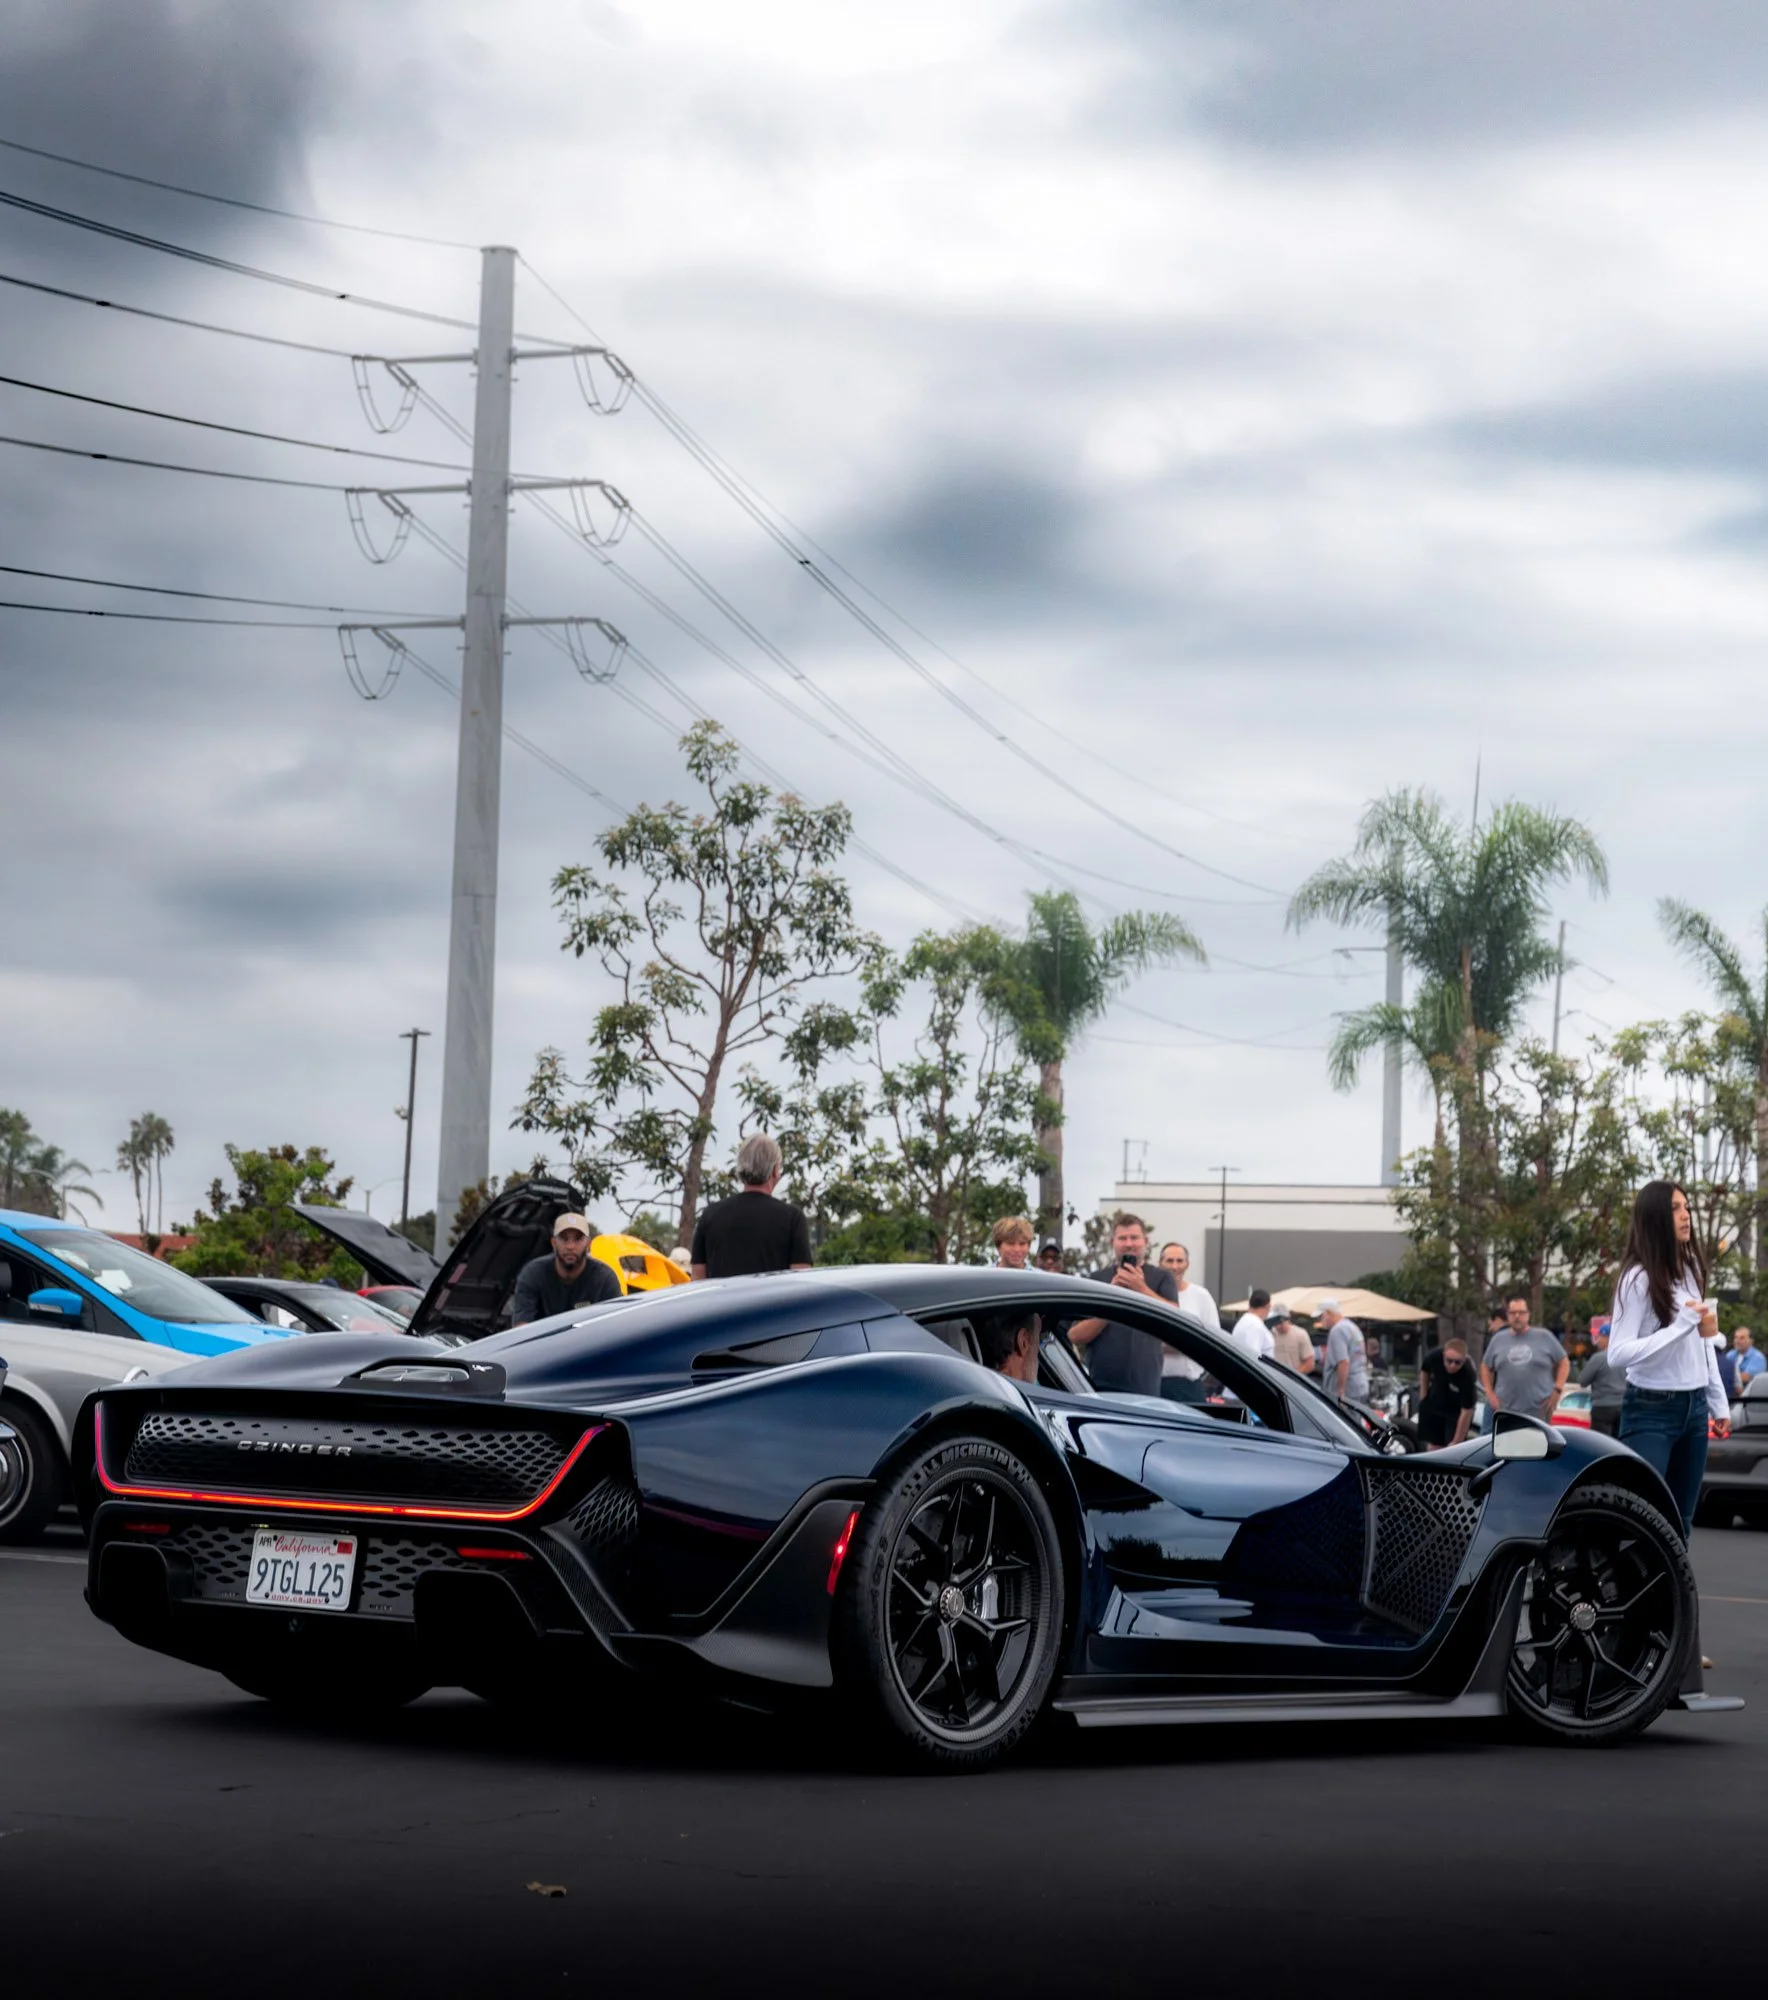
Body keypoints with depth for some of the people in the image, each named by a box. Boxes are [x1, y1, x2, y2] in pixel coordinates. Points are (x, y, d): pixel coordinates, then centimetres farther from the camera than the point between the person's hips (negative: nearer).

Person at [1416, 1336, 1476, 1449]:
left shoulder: (1467, 1375, -36)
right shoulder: (1434, 1356, -26)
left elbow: (1466, 1412, -31)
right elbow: (1424, 1371, 2)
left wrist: (1456, 1443, -29)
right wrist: (1423, 1397, 2)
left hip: (1456, 1411, -4)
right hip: (1432, 1407, 4)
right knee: (1433, 1446, 9)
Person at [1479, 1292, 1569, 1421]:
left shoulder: (1544, 1337, 4)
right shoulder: (1498, 1340, 11)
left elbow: (1564, 1362, 9)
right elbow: (1486, 1367, 19)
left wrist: (1557, 1390, -2)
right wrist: (1490, 1393, 7)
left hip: (1539, 1412, -2)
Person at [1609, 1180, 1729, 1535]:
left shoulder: (1692, 1271, 8)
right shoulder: (1639, 1277, -14)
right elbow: (1617, 1354, -20)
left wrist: (1718, 1402, 19)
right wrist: (1681, 1326, -24)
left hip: (1694, 1408, 7)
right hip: (1651, 1411, -7)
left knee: (1681, 1519, 9)